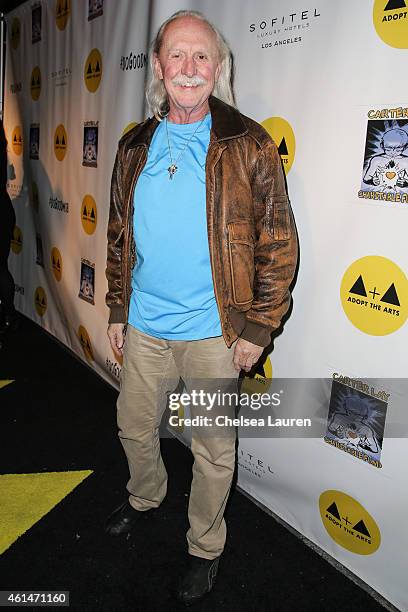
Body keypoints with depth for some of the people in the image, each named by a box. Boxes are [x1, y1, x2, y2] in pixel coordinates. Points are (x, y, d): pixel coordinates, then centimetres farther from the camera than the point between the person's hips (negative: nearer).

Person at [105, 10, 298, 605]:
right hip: (144, 328, 5)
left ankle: (205, 548, 37)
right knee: (134, 426, 22)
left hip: (213, 333, -4)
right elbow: (119, 237, 12)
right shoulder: (135, 146, 5)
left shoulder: (249, 145, -8)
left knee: (213, 449, 11)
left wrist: (257, 329, -10)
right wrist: (117, 310, 13)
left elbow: (279, 244, -8)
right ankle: (145, 498, 53)